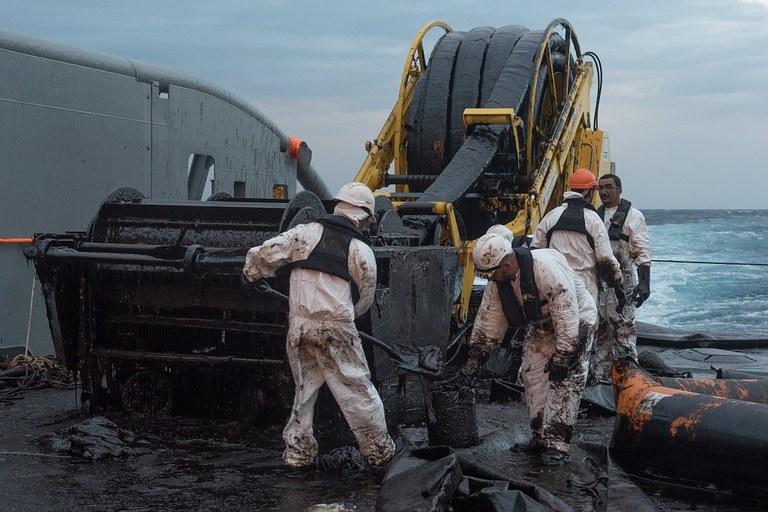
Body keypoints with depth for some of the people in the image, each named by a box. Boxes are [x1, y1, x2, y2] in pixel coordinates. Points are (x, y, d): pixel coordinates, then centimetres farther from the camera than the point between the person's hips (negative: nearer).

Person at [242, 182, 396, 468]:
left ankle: (298, 451, 21)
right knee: (356, 390, 7)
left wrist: (251, 273, 20)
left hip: (299, 327, 3)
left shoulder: (305, 233, 4)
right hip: (336, 328, -3)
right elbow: (365, 298, 10)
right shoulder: (362, 251, 1)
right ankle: (379, 450, 15)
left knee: (305, 388, 17)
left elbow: (266, 254, 0)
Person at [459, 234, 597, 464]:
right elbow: (487, 323, -4)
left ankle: (557, 443, -12)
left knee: (566, 380, -15)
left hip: (575, 320, -7)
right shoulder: (497, 282, -12)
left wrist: (562, 356, -30)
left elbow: (568, 317, -34)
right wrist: (472, 363, -6)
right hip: (540, 326, 7)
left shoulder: (547, 268, -37)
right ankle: (541, 436, 13)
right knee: (532, 376, 2)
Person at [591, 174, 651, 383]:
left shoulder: (633, 216, 0)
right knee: (599, 329, 9)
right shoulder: (595, 215, 16)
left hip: (621, 280, -5)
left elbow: (643, 254, -5)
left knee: (622, 326, -10)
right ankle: (600, 373, 16)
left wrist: (644, 283, -15)